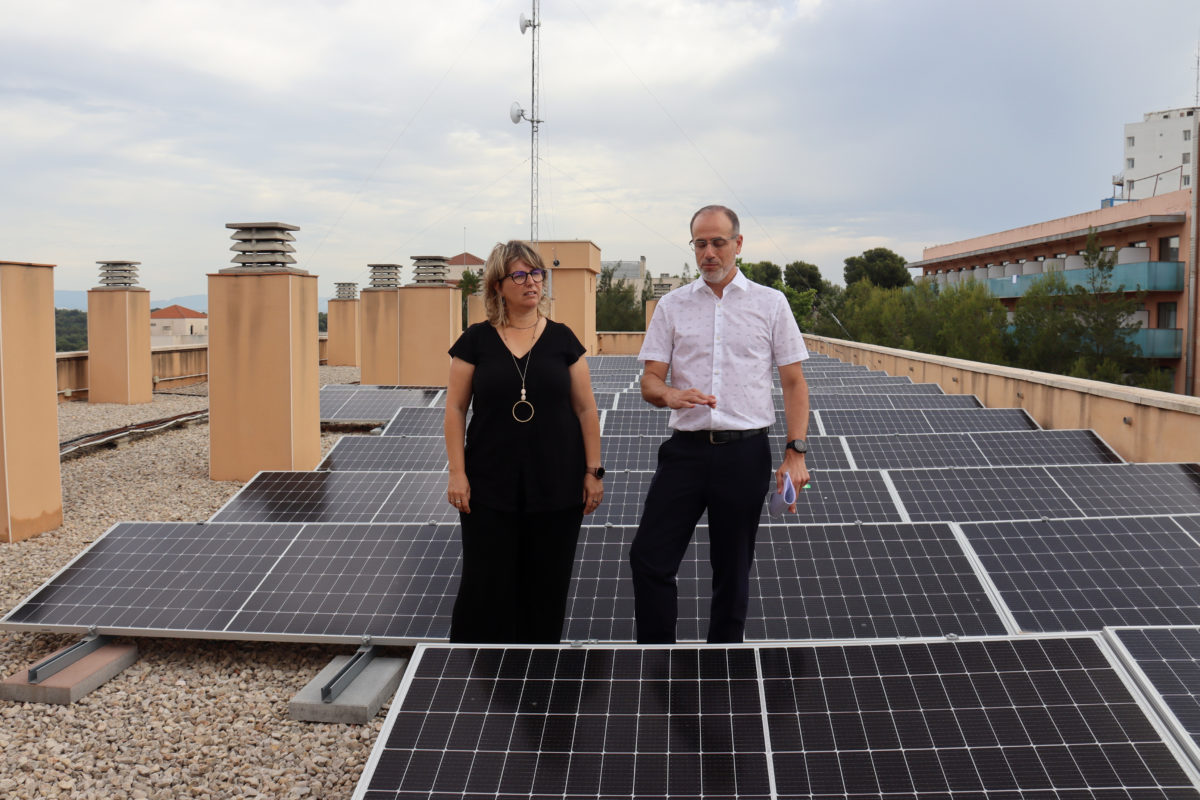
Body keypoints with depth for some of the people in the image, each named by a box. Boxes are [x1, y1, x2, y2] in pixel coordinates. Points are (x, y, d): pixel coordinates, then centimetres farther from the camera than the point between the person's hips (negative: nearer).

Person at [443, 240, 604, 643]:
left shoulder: (562, 339, 3)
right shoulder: (476, 340, 1)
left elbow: (586, 410, 6)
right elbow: (455, 408, 2)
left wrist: (593, 471, 2)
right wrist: (457, 472, -4)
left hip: (556, 486, 1)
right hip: (489, 488, -1)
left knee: (546, 590, 8)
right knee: (486, 586, 2)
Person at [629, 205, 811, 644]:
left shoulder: (771, 303, 6)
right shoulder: (672, 305, 9)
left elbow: (794, 382, 5)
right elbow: (649, 380, 5)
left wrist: (796, 452, -6)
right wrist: (670, 395, -19)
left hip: (746, 452, -1)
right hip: (686, 448, 1)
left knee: (732, 570, 7)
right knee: (648, 558, -7)